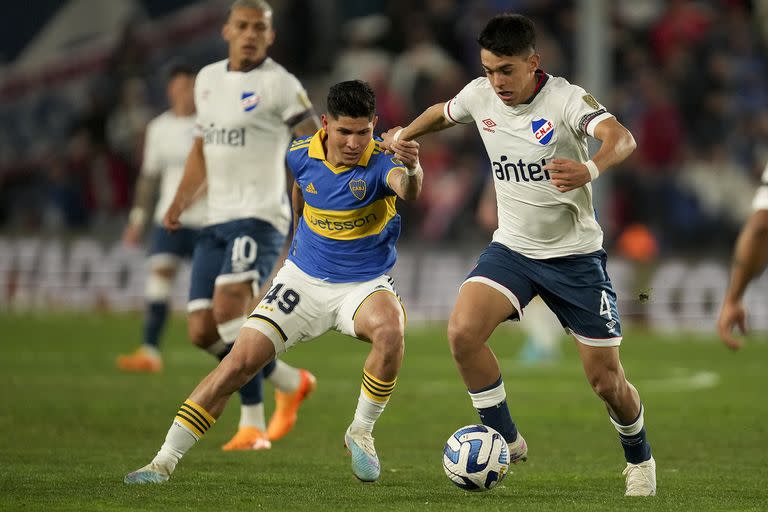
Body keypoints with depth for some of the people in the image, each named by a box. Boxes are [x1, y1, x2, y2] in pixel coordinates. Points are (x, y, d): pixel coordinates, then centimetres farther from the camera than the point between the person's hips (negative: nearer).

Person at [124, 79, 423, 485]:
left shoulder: (381, 161, -21)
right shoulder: (302, 154, -8)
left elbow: (408, 191, -46)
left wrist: (411, 170, -68)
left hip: (363, 283, -3)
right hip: (303, 277, 3)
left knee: (390, 330, -35)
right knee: (240, 361, -9)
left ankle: (361, 432, -11)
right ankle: (164, 461, -3)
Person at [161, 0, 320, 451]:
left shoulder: (278, 83, -5)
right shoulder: (208, 79, 16)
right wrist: (181, 202, 14)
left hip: (260, 216, -7)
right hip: (217, 220, 7)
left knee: (228, 309, -26)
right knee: (203, 333, 2)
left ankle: (253, 423, -15)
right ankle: (292, 383, 22)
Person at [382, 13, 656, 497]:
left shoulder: (566, 99, -21)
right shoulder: (480, 96, -5)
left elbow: (621, 137, -40)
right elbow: (443, 112, 20)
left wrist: (591, 169, -60)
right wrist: (402, 135, 33)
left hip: (574, 255, -4)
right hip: (512, 247, 4)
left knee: (606, 380, 0)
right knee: (463, 331, -24)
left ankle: (640, 458, 32)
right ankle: (506, 442, -6)